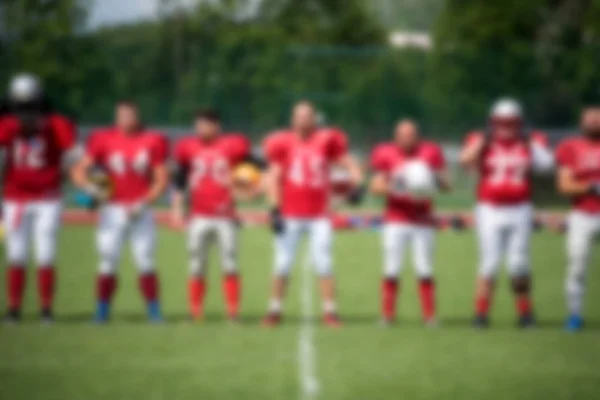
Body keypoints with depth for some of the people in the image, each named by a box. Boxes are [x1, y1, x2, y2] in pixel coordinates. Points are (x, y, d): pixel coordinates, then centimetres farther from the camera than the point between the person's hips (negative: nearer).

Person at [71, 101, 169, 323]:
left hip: (140, 210, 0)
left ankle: (154, 311, 8)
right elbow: (79, 171, -3)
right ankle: (102, 310, 8)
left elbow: (161, 179, 1)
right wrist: (92, 188, -23)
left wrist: (144, 203, -11)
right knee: (108, 263, -1)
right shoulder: (103, 140, -3)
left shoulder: (153, 142, -1)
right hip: (113, 210, 0)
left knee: (145, 262, -1)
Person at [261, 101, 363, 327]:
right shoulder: (284, 144, -2)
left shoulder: (326, 141, 0)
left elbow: (350, 164, 4)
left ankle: (330, 312, 6)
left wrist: (357, 185, -15)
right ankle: (274, 310, 12)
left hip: (319, 216, 0)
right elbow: (273, 177, 0)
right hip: (290, 215, 0)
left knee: (324, 265, 0)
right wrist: (275, 210, -7)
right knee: (283, 265, 2)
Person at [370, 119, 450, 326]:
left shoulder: (430, 153, 0)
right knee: (391, 270, -3)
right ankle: (387, 315, 7)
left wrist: (436, 178, -20)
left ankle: (430, 315, 8)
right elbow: (376, 186, -1)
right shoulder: (386, 154, -3)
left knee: (425, 270, 1)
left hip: (423, 221, 1)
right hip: (396, 221, -1)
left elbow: (446, 185, 2)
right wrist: (392, 187, -20)